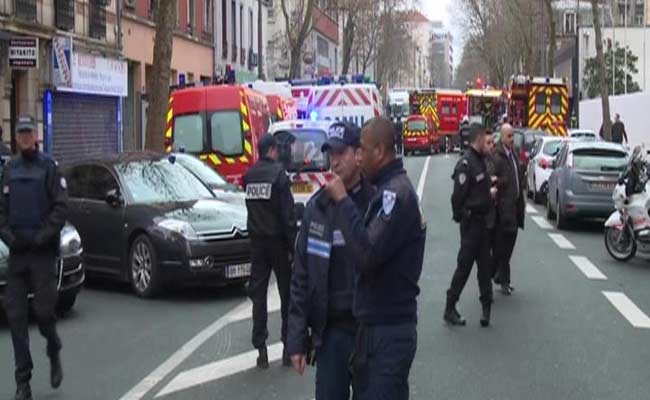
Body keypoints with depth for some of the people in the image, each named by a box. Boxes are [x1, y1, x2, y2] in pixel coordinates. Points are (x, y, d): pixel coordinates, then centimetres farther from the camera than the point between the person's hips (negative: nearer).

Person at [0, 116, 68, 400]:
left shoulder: (48, 167, 0)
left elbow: (60, 207, -6)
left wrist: (43, 237, -14)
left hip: (43, 251, -4)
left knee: (44, 309, -5)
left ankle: (54, 353, 27)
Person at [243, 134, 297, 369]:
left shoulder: (249, 176, 3)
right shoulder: (278, 173, -13)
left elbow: (251, 206, 10)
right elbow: (288, 213, -14)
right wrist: (294, 245, -12)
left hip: (256, 241, 4)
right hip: (278, 241, -4)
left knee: (258, 294, 7)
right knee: (287, 294, 7)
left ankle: (261, 349, 6)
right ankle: (289, 347, 10)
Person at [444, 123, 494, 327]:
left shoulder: (480, 161, 11)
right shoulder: (466, 164, -18)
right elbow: (458, 196, -19)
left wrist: (490, 191, 4)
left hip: (482, 220, 9)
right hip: (471, 221, -9)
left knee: (484, 263, 12)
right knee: (464, 265, -3)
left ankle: (486, 305, 19)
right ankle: (450, 308, 5)